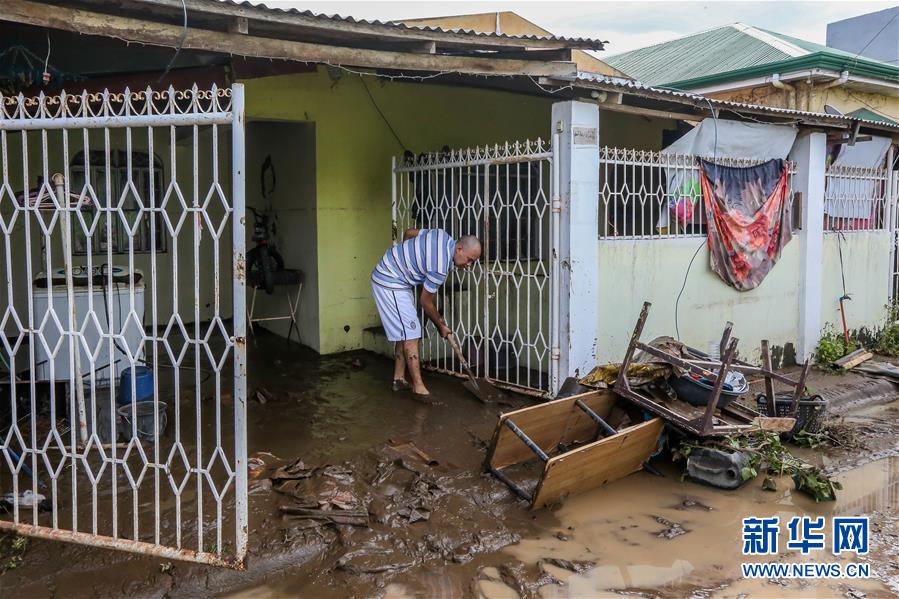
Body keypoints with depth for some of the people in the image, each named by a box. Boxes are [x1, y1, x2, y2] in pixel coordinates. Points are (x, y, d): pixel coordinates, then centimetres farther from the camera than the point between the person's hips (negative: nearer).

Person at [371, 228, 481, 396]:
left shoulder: (443, 235, 0)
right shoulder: (440, 267, -25)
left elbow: (409, 232, 14)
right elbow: (426, 301, -13)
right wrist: (440, 326, 2)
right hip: (390, 284, -10)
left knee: (403, 333, 13)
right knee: (410, 335, -10)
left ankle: (399, 379, 20)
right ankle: (419, 388, -8)